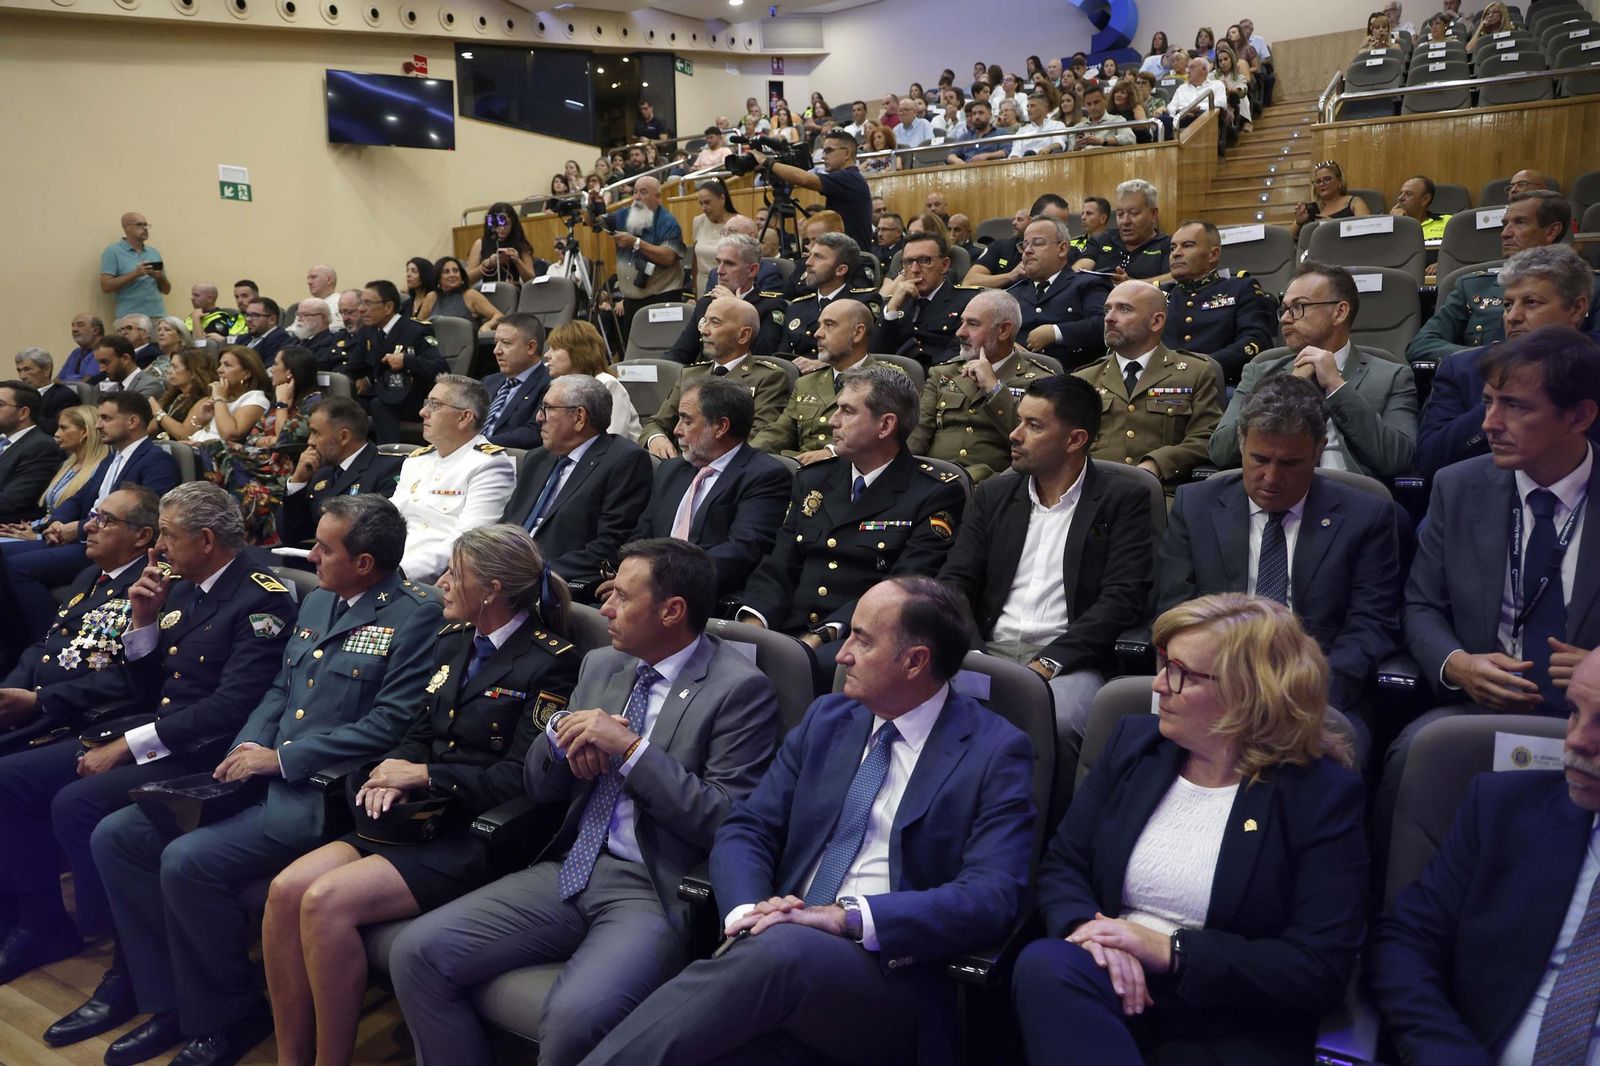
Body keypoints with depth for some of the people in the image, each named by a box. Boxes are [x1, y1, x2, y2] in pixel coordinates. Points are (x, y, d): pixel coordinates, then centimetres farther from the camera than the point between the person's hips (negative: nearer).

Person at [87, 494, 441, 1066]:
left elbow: (391, 722, -17)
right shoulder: (316, 602, 16)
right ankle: (173, 1001, 11)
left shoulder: (415, 616, -11)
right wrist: (246, 750, 0)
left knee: (188, 861, -25)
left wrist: (282, 758, -14)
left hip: (322, 791, -9)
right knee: (115, 837, 0)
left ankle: (226, 1016, 0)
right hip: (262, 777, 9)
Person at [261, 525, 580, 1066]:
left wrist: (425, 776, -11)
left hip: (476, 836, -7)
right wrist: (393, 771, -3)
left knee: (326, 900, -23)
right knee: (285, 890, -13)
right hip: (415, 819, 8)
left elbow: (518, 778, -14)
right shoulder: (453, 641, 14)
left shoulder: (550, 661, -10)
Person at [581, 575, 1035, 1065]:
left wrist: (845, 917, -22)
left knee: (779, 947, -36)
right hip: (779, 947, 3)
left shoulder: (995, 752, -1)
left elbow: (990, 897, -12)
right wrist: (747, 912, -12)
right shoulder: (826, 718, 15)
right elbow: (745, 830, 10)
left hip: (891, 976, -3)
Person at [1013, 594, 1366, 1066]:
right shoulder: (1134, 742, 8)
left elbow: (1322, 969, -11)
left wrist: (1169, 949, -16)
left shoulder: (1321, 793, -5)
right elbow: (1062, 864, 9)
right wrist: (1089, 929, -15)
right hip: (1118, 988, 4)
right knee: (1045, 964, -31)